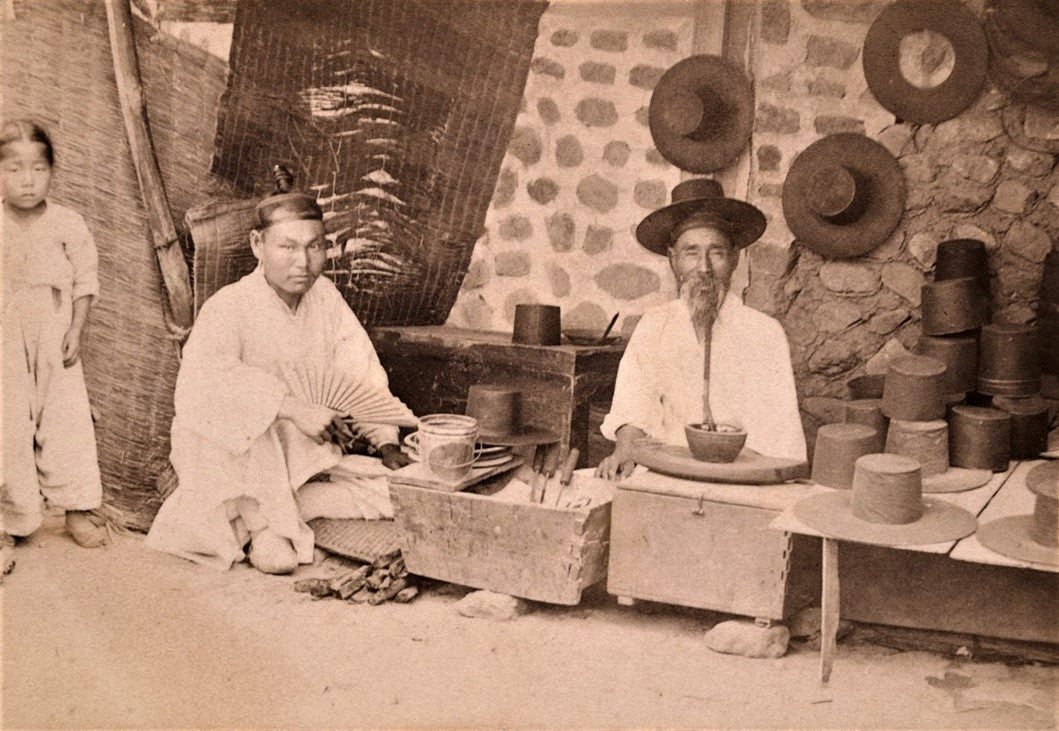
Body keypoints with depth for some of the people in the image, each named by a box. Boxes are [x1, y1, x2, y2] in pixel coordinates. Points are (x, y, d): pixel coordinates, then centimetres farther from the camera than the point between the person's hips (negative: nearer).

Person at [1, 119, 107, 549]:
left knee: (67, 422, 4)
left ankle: (79, 509, 17)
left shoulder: (68, 225, -3)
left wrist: (77, 331, -6)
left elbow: (85, 281, 2)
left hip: (55, 343, 0)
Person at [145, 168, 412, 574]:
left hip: (301, 453, 6)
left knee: (391, 490, -11)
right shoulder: (228, 307, -18)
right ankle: (266, 523, -16)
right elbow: (203, 381, -35)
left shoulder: (325, 297, -1)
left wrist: (387, 443, -13)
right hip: (225, 450, -5)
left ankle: (264, 515, -8)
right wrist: (292, 406, -40)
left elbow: (361, 374, -1)